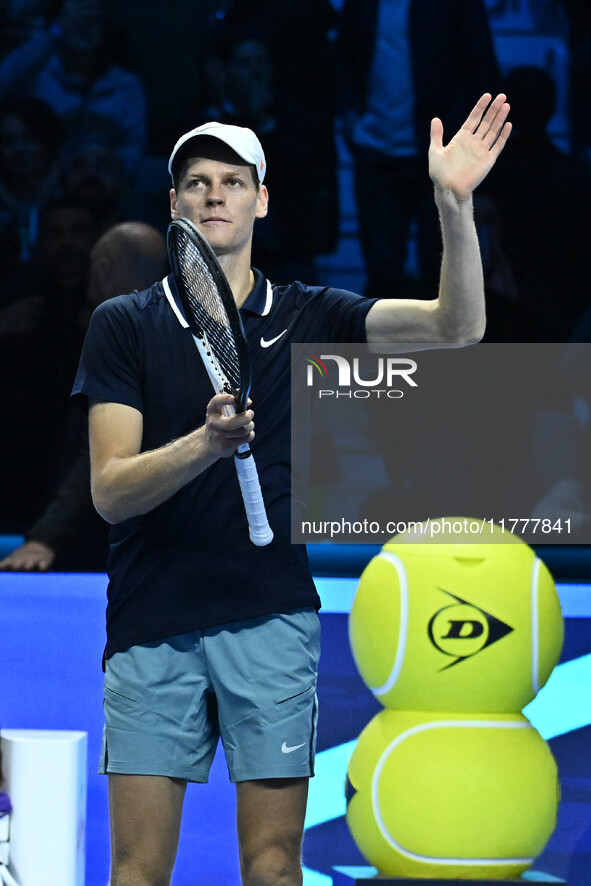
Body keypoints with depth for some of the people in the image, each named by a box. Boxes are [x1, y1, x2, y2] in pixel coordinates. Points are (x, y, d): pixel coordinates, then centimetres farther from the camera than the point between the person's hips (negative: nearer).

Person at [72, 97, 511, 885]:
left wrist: (456, 204, -20)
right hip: (153, 625, -1)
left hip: (271, 618, 1)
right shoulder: (125, 325, 3)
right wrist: (206, 443, -24)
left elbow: (455, 327, -6)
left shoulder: (308, 317, 7)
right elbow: (110, 488, -6)